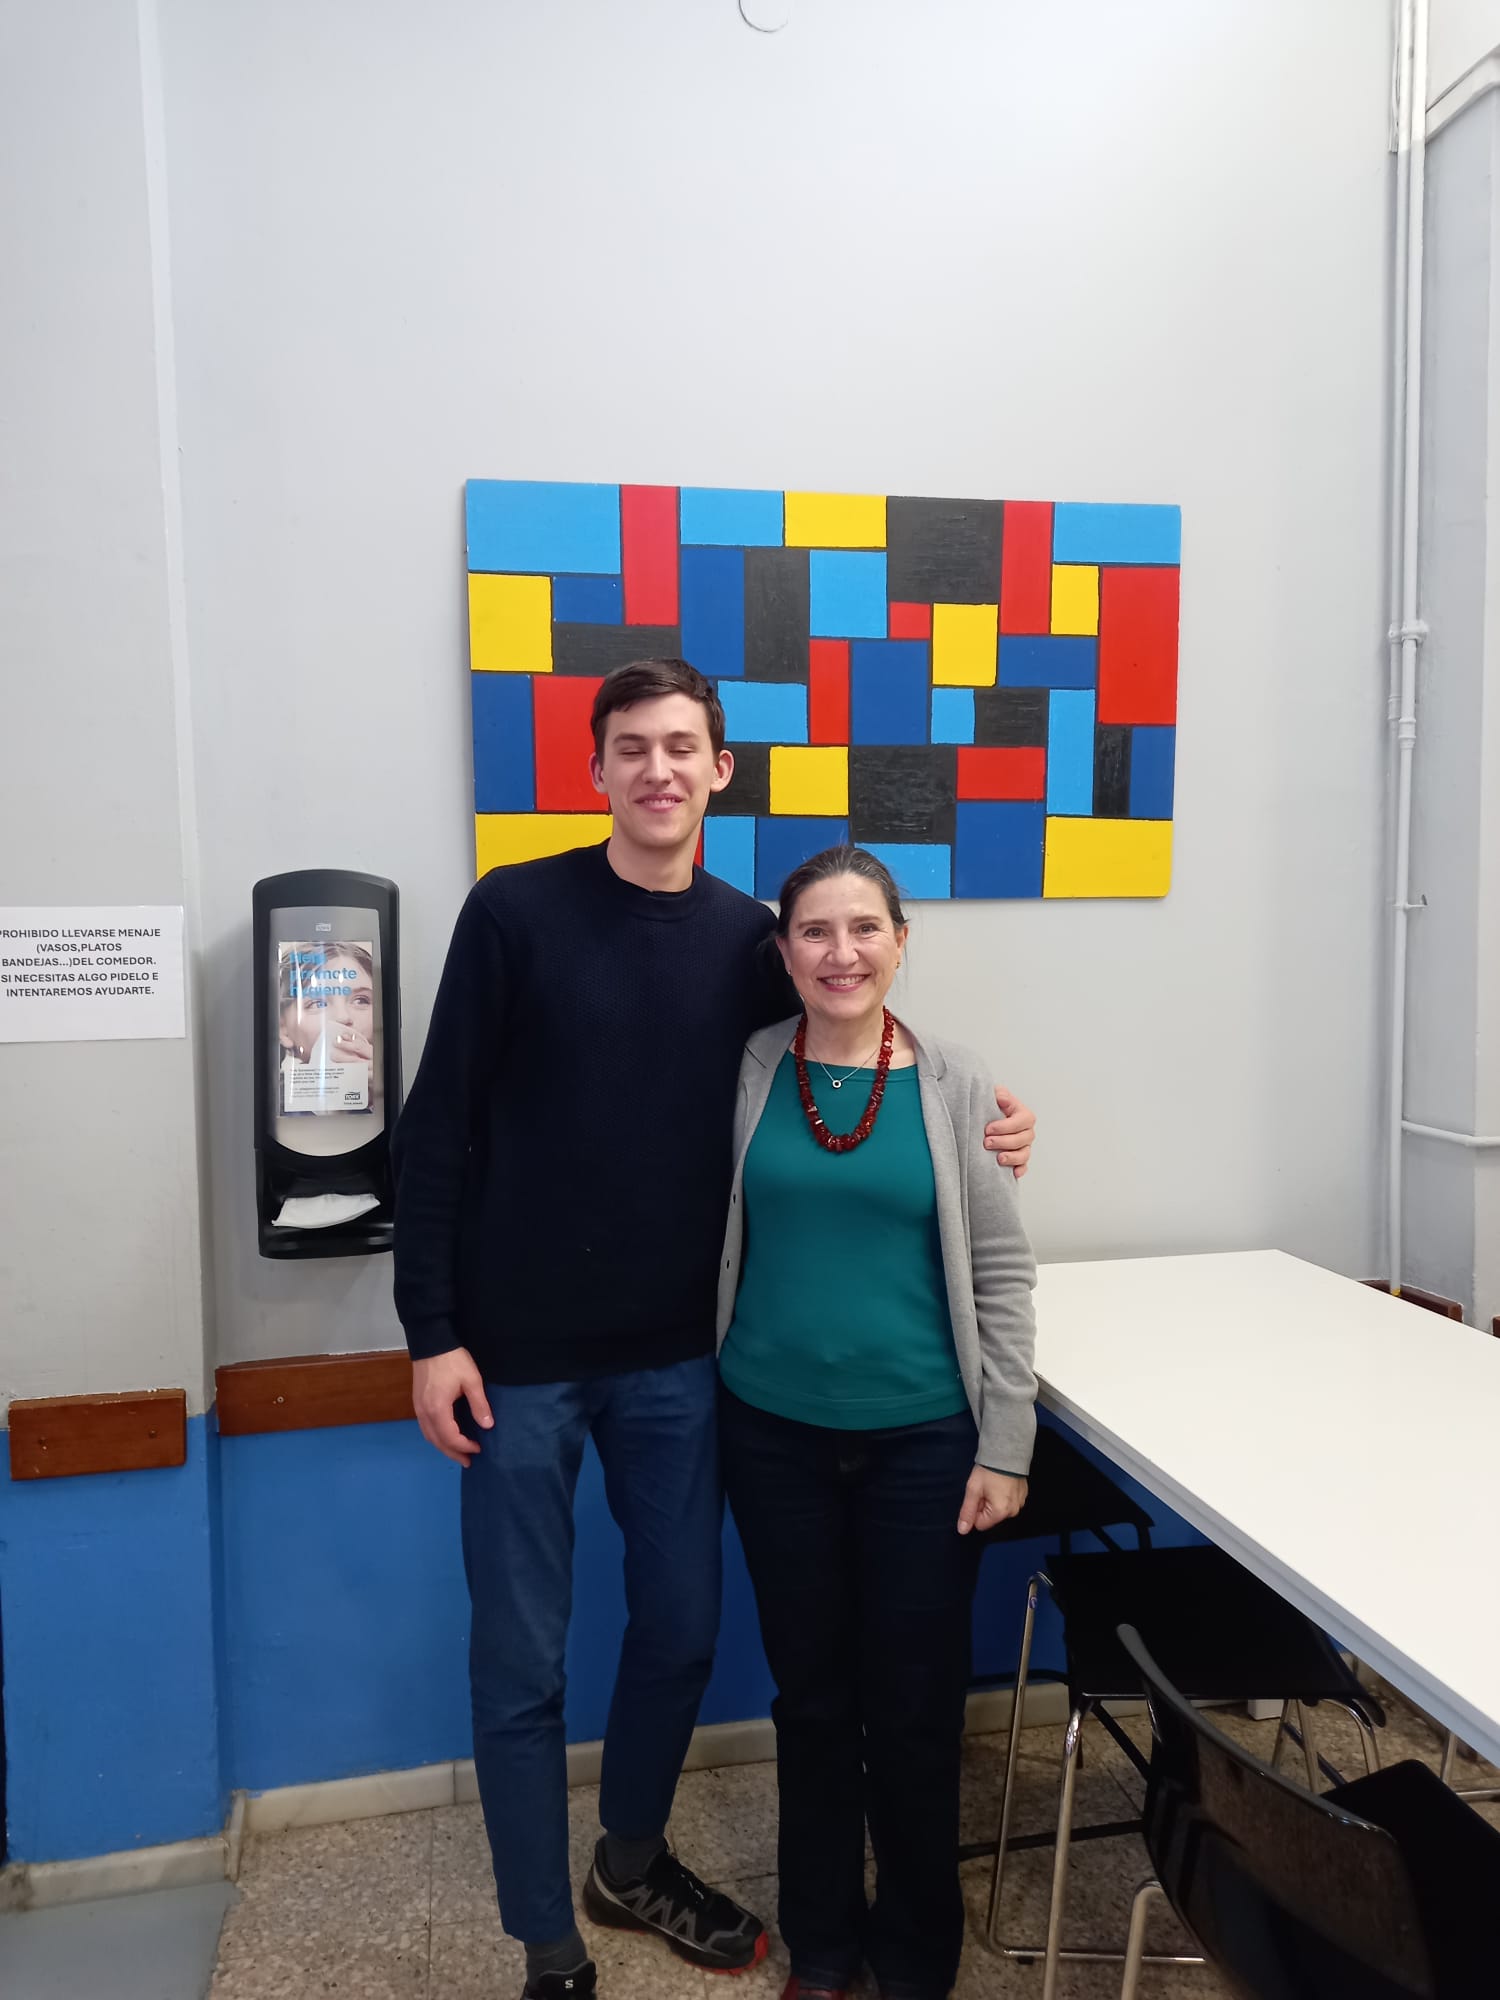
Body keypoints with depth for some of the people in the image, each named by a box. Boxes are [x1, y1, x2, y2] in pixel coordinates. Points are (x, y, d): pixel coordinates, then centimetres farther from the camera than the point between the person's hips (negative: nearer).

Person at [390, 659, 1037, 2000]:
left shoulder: (749, 940, 1)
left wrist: (971, 1141, -6)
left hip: (677, 1361, 3)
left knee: (681, 1627, 16)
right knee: (521, 1662, 7)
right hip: (517, 1361, -3)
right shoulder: (516, 911, -8)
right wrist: (433, 1335, -8)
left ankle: (632, 1863, 43)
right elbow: (439, 1133, -6)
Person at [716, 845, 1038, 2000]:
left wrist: (1006, 1446, -4)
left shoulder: (953, 1082, -6)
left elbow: (1002, 1273, -3)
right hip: (777, 1435, 1)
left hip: (922, 1439, -1)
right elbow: (705, 1243, 4)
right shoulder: (747, 1072, -4)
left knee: (915, 1705, 11)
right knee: (811, 1692, 16)